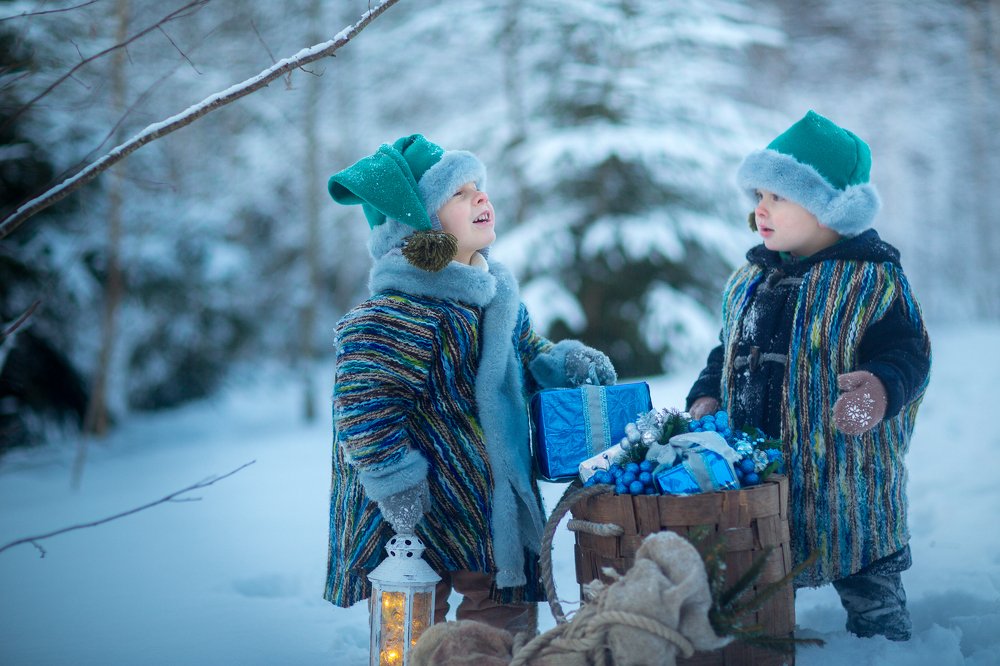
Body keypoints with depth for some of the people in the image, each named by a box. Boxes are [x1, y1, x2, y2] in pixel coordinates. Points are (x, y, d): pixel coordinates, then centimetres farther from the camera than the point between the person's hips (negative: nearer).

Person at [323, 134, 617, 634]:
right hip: (418, 520, -8)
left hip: (499, 511, 8)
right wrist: (410, 513, -23)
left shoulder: (496, 294, 8)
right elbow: (365, 422, -23)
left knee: (510, 628, 15)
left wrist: (566, 361, 3)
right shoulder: (390, 318, -20)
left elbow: (526, 357, 24)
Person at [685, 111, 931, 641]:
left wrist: (883, 387, -38)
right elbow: (729, 349, 20)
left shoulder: (871, 279, -10)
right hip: (755, 473, 6)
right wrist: (707, 396, 3)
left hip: (846, 477, -6)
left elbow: (905, 353, -17)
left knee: (871, 597, 7)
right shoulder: (749, 279, 10)